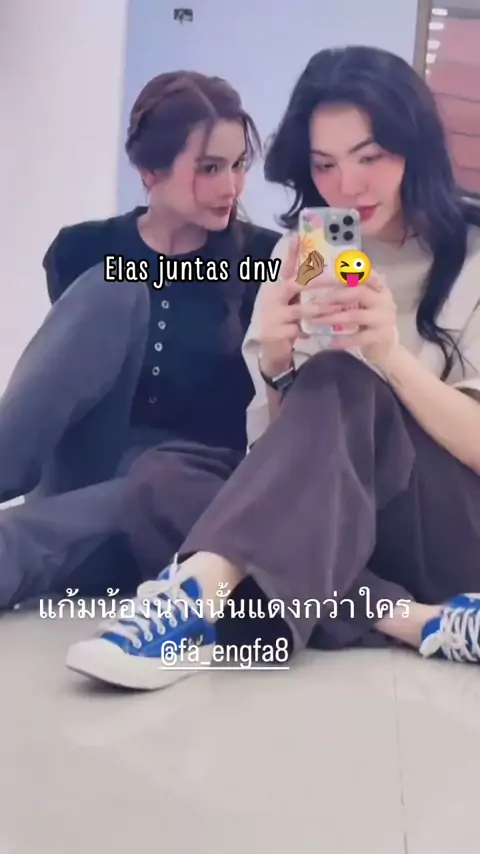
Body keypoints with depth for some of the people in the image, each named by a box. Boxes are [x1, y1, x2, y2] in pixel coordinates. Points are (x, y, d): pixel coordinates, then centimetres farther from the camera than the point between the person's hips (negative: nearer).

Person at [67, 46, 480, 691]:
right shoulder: (301, 257, 7)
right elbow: (277, 446, 3)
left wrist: (392, 356, -26)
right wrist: (276, 366, -19)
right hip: (335, 528, 3)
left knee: (342, 386, -31)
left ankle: (195, 597, -45)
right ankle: (422, 620, -32)